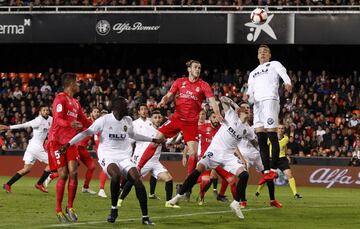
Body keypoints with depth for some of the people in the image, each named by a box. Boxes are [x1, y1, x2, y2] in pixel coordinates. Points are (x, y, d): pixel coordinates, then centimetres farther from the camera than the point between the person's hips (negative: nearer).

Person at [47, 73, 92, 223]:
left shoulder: (75, 103, 17)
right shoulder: (61, 98, -10)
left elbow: (85, 122, 25)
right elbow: (58, 119, -23)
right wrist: (70, 124, -42)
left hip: (70, 142, 7)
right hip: (57, 141, -7)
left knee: (73, 173, -7)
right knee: (63, 175, -7)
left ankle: (70, 207, 3)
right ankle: (59, 210, 4)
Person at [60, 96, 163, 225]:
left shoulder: (128, 121, 8)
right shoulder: (104, 120, -8)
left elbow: (132, 135, 28)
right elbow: (86, 133, -6)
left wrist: (153, 140, 34)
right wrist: (69, 144, -15)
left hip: (124, 157, 4)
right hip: (107, 156, -4)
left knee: (137, 179, -18)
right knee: (116, 174, -36)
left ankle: (145, 217, -12)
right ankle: (114, 209, -15)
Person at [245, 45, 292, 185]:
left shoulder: (274, 64, 17)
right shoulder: (253, 73, 33)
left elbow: (283, 73, -5)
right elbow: (251, 93, 26)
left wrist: (287, 83, -28)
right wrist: (247, 97, 0)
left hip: (270, 100, -6)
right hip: (257, 104, 6)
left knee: (272, 136, -14)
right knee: (261, 139, -2)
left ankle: (273, 169, -17)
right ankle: (266, 172, -4)